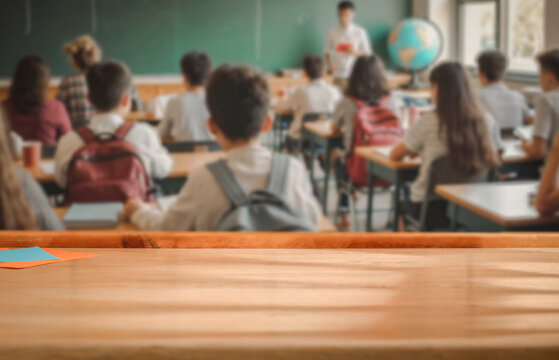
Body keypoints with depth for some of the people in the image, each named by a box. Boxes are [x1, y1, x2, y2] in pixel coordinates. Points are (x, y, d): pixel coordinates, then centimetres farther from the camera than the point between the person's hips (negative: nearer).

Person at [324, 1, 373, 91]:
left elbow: (368, 54, 5)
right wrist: (330, 63, -8)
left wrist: (356, 52, -13)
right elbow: (328, 52, 10)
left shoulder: (360, 32, -1)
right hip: (338, 74, 1)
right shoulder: (332, 32, 2)